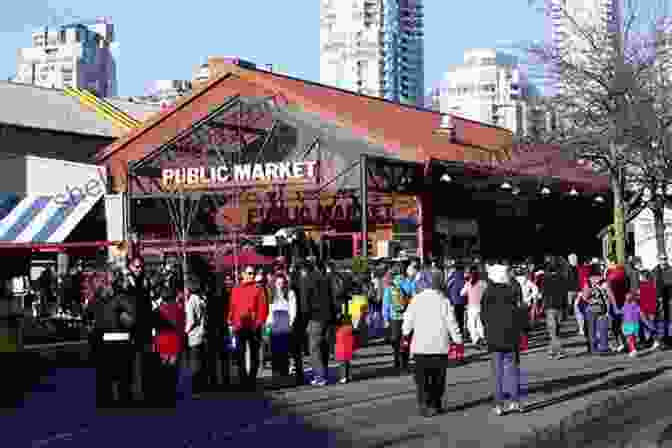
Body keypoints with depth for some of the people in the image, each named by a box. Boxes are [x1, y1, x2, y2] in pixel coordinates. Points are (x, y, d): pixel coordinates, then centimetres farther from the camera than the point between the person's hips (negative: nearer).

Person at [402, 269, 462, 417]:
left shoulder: (417, 299, -4)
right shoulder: (444, 301, -9)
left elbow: (408, 319, 3)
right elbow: (451, 323, -6)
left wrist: (405, 332, 21)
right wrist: (457, 339, 7)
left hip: (420, 345, 1)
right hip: (439, 345, -1)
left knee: (422, 377, 5)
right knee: (438, 377, 14)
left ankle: (424, 404, -7)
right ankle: (435, 404, 19)